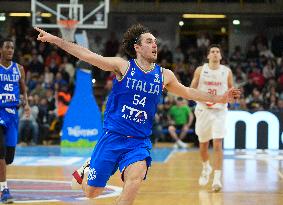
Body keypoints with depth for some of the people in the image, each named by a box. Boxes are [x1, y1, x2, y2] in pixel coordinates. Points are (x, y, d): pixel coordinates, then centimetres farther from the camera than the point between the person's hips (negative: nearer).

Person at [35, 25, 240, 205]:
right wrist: (54, 39, -11)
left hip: (139, 141, 2)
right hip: (112, 136, -2)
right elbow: (87, 55, -8)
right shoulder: (123, 67, -5)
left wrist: (218, 98, 19)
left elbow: (187, 92, 21)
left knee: (135, 179, -29)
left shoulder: (164, 75, 6)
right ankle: (87, 169, 40)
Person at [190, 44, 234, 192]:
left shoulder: (227, 72, 0)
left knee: (217, 144, -13)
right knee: (203, 145, 12)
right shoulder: (200, 70, -1)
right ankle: (206, 168, 40)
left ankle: (217, 178, -11)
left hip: (219, 111, -1)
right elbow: (191, 90, 4)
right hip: (203, 110, 1)